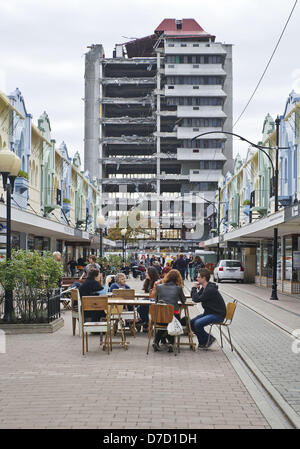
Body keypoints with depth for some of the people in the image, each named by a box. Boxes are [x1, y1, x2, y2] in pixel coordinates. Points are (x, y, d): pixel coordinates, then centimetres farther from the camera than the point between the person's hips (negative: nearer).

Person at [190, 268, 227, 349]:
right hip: (209, 313, 10)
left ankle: (203, 342, -2)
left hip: (218, 315, -10)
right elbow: (195, 298, 10)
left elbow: (196, 299, -24)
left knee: (198, 323, -26)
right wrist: (196, 289, -5)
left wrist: (194, 288, -9)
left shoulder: (210, 290, -23)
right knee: (191, 322, 0)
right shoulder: (204, 288, 9)